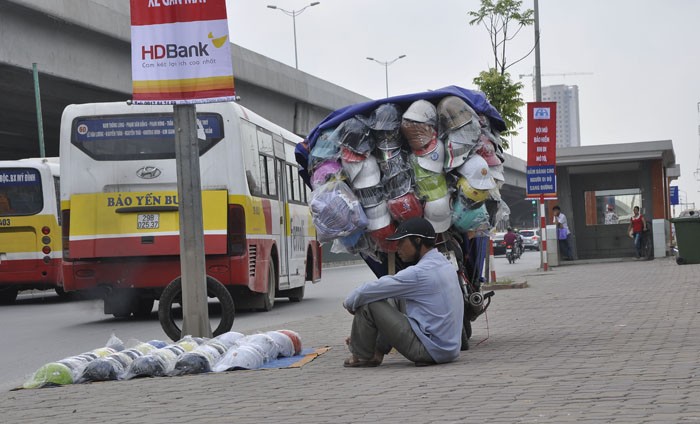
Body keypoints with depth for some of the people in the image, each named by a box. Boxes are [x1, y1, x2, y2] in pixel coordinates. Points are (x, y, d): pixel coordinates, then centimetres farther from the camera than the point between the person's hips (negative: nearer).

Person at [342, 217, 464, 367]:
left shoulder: (419, 273, -18)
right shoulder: (445, 264, 12)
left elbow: (370, 290, -14)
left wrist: (349, 301, 7)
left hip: (430, 350, -9)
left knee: (368, 304, -6)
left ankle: (361, 356, 11)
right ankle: (377, 352, 19)